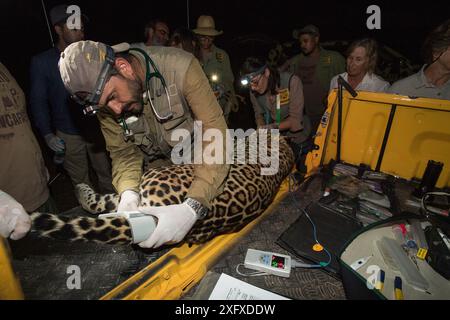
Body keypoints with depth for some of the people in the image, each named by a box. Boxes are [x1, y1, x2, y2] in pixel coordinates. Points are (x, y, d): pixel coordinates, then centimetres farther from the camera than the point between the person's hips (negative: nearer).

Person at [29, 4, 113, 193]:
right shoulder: (42, 62, 0)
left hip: (97, 128, 2)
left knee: (107, 174, 10)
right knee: (81, 182, 10)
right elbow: (38, 101, 0)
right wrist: (47, 134, -11)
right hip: (68, 135, -1)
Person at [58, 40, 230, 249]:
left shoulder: (180, 67, -30)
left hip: (204, 171, -2)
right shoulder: (104, 99, -14)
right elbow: (123, 152, -11)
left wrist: (192, 208, -46)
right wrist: (129, 193, -33)